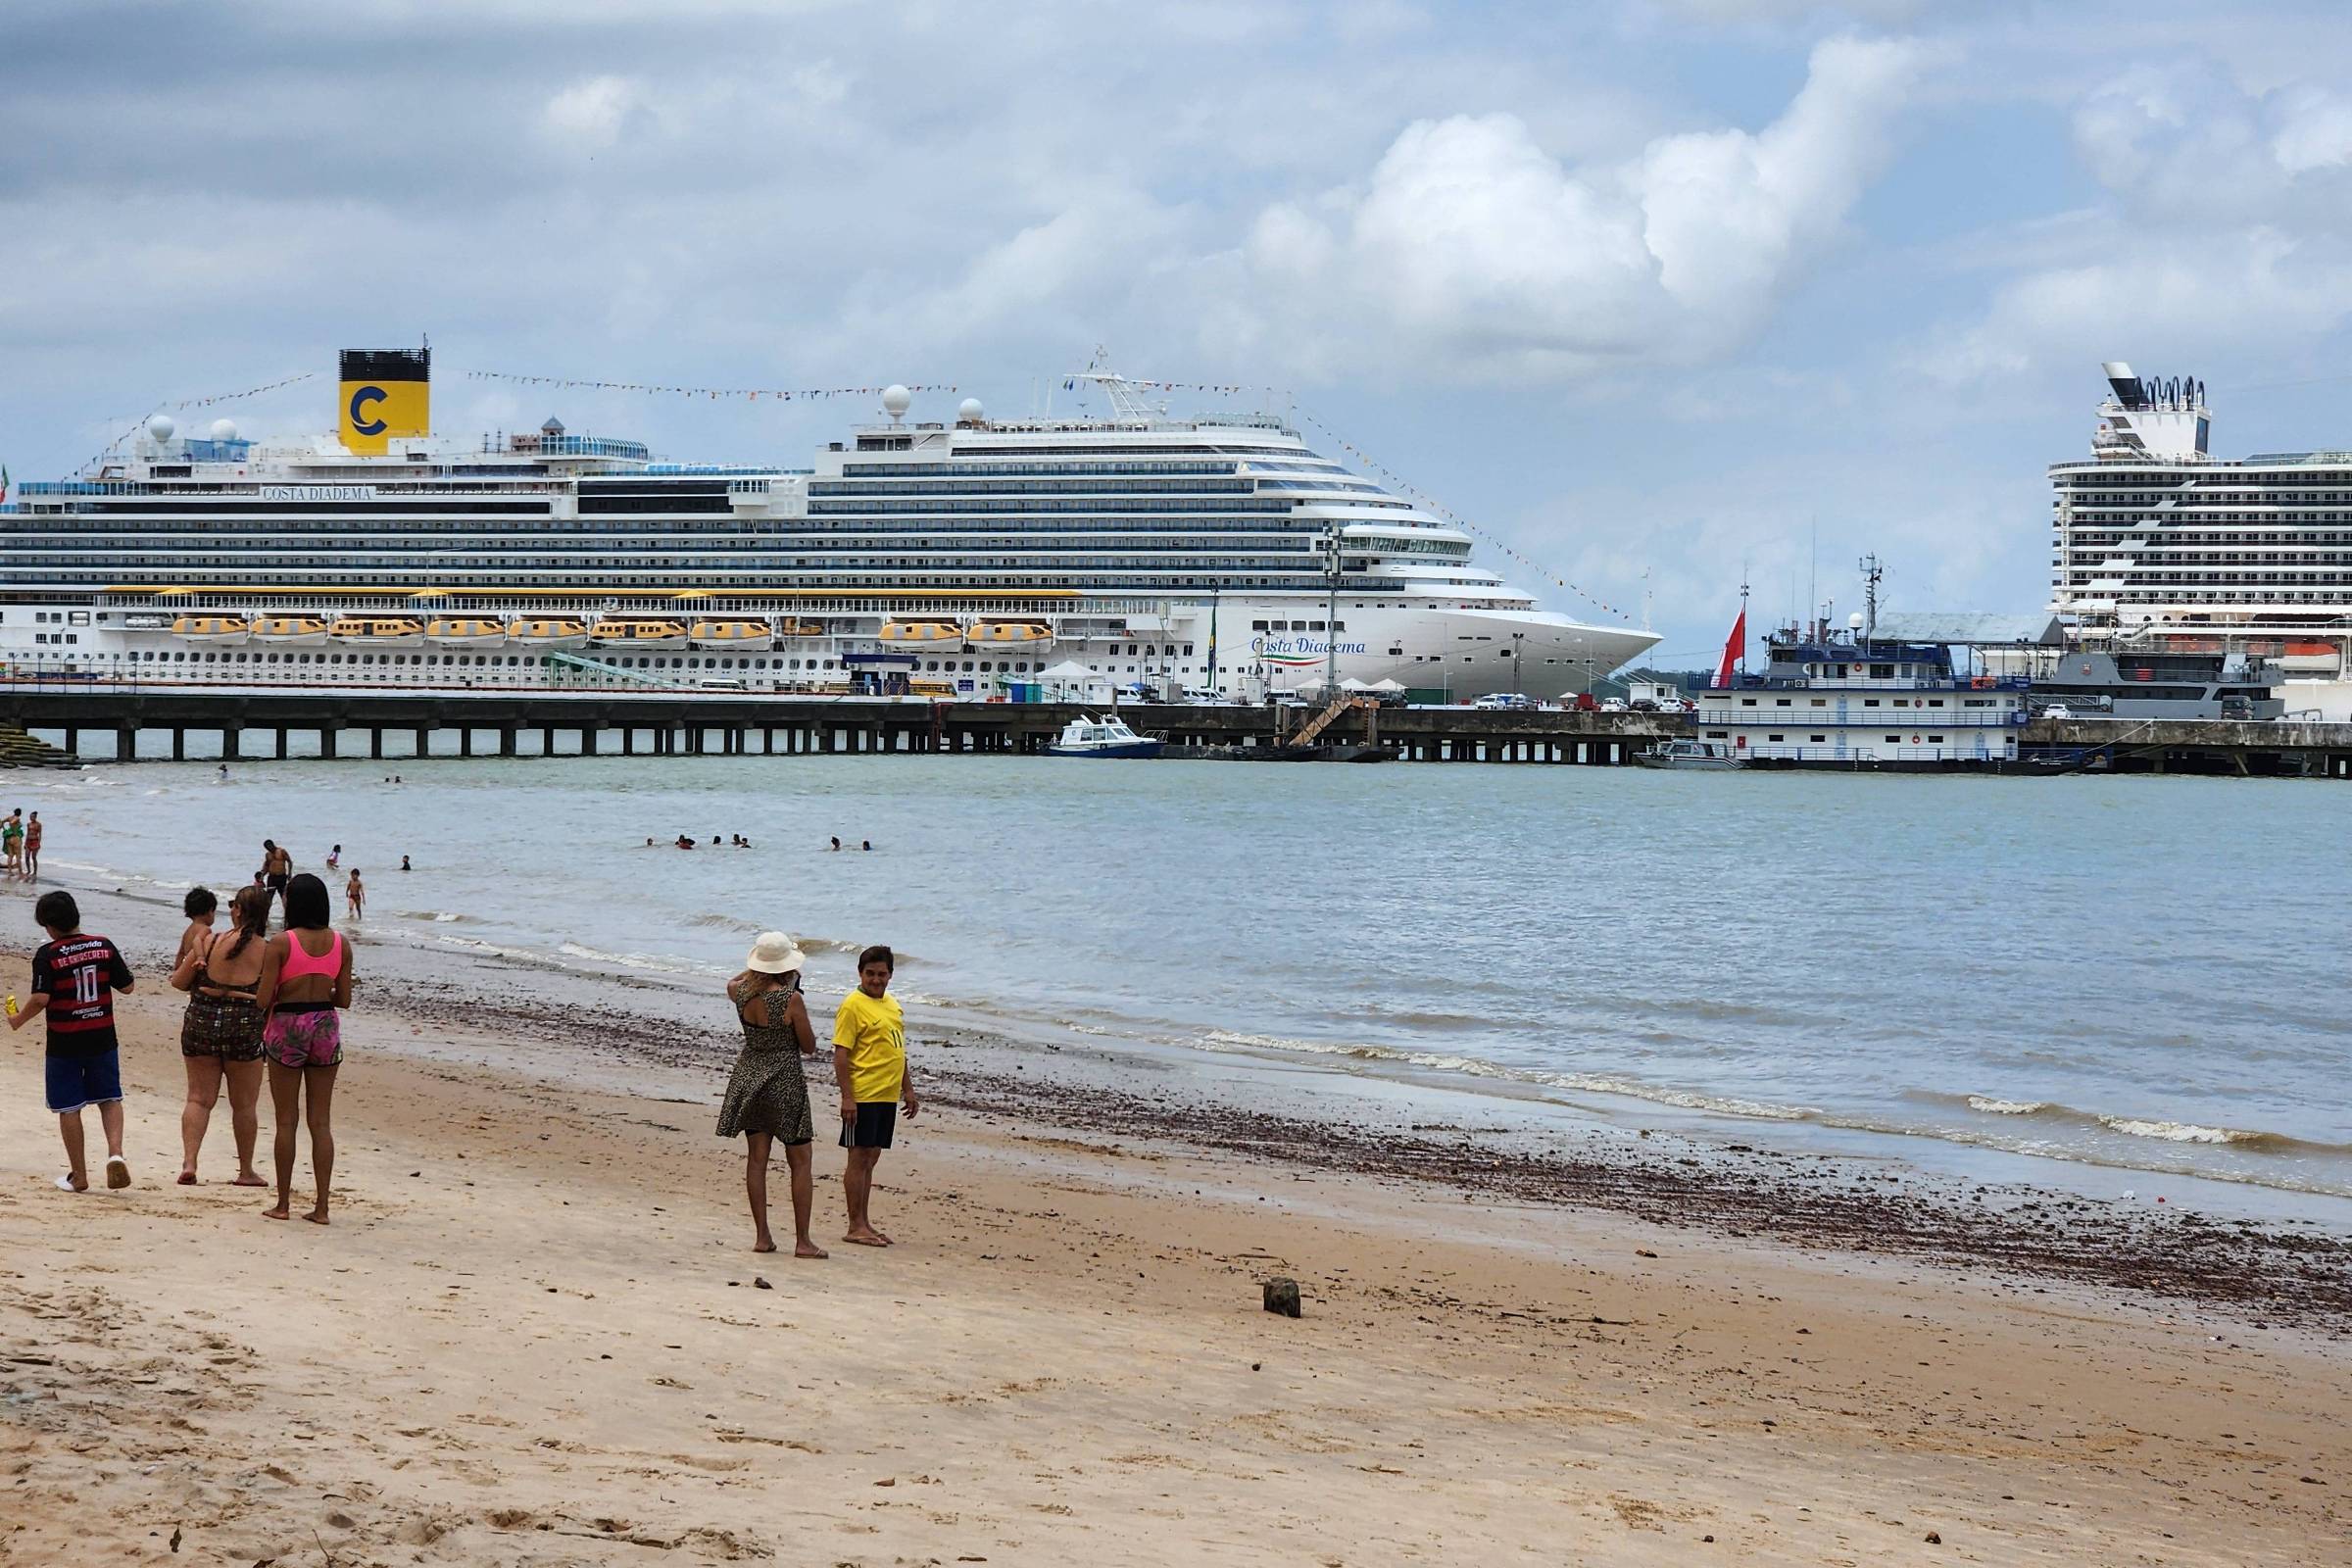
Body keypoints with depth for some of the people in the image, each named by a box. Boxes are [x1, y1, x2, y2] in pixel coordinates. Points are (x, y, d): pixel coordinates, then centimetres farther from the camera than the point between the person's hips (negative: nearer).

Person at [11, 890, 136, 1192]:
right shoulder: (103, 946, -1)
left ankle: (78, 1176, 13)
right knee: (109, 1099, 15)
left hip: (64, 1042, -3)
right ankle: (115, 1153, -8)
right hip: (102, 1039, 3)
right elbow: (126, 986, 4)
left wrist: (18, 1019, -1)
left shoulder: (47, 955, -12)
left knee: (69, 1108, 8)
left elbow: (41, 999, -18)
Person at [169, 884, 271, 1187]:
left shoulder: (209, 943, -4)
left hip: (201, 1025, 1)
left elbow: (178, 982, 2)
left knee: (199, 1099, 8)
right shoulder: (267, 951, -7)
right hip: (245, 1031, -1)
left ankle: (188, 1162, -6)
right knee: (244, 1105, 12)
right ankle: (246, 1171, 20)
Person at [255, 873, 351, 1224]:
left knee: (287, 1121, 7)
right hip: (325, 1027, 3)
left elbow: (263, 999, -12)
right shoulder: (340, 944, 1)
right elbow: (344, 999, 3)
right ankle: (321, 1206, 5)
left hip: (287, 1027, -3)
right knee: (321, 1122, 7)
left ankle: (283, 1203, 11)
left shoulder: (280, 943, -11)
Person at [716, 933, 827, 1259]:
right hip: (785, 1080, -5)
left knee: (757, 1158, 10)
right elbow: (809, 1047, -9)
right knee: (800, 1162, 3)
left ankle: (762, 1236, 11)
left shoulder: (741, 993, -4)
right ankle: (803, 1241, 1)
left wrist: (757, 968, 29)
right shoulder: (791, 999, -19)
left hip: (749, 1078, 5)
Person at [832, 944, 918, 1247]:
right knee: (859, 1159, -4)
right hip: (863, 1095, -8)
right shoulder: (853, 1006, -9)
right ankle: (856, 1227, -1)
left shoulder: (892, 1004, 15)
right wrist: (847, 1097, -18)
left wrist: (908, 1090, 21)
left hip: (887, 1096, 8)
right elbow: (840, 1054, -13)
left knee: (870, 1159, 12)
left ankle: (865, 1223, 16)